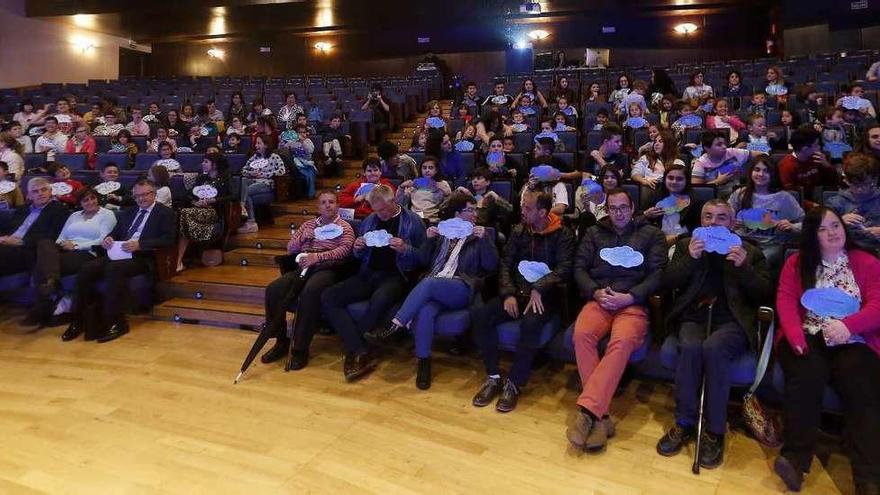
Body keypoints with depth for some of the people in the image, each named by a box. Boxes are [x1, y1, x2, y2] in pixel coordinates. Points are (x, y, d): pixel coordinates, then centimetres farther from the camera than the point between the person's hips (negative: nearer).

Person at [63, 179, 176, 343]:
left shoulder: (166, 213, 5)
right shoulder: (128, 212, 27)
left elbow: (168, 240, -9)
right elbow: (115, 233, 25)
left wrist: (140, 244, -20)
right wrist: (108, 239, 0)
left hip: (143, 257, -6)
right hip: (119, 254, 7)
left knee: (114, 269, -35)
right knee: (86, 269, -18)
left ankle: (116, 323, -27)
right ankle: (80, 320, -9)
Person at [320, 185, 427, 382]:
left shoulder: (412, 222, 3)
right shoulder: (369, 221, 17)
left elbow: (422, 258, -1)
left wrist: (405, 249, -19)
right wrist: (358, 248, 2)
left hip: (395, 275, -5)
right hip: (367, 274, 5)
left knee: (379, 300, -40)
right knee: (328, 298, -18)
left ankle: (353, 352, -16)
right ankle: (361, 353, -24)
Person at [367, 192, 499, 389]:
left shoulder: (479, 235, 15)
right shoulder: (442, 231, 22)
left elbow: (491, 265, 3)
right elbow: (425, 261, 19)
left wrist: (484, 239, -9)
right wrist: (429, 239, 3)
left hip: (461, 289, -2)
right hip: (432, 288, 2)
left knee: (429, 283, -35)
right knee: (425, 311, -34)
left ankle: (395, 328, -34)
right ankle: (423, 361, -24)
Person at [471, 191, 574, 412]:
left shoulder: (562, 234, -1)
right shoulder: (518, 231, 12)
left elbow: (565, 269, -12)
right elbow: (505, 265, 7)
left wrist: (539, 289, -25)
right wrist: (509, 294, -9)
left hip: (544, 295, -4)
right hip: (516, 292, 4)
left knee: (531, 323, -37)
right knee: (480, 315, -21)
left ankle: (514, 383, -22)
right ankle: (493, 377, -12)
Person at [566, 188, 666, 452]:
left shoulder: (652, 234, 14)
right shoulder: (594, 233, 21)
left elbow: (658, 274, 3)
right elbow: (579, 268, 13)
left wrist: (629, 297, -11)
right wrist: (596, 292, -7)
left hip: (634, 303, -2)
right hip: (598, 299, 2)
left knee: (622, 341, -36)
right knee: (582, 334, -32)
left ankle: (587, 410, -37)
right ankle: (600, 416, -30)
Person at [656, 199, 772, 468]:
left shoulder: (750, 252, 17)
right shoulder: (686, 245, 20)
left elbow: (765, 294, 6)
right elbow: (667, 283, 8)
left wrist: (744, 267, -9)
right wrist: (690, 258, -7)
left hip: (732, 320, -1)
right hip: (694, 316, 1)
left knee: (713, 347, -34)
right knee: (690, 347, -33)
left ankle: (715, 431, -22)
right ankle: (685, 423, -18)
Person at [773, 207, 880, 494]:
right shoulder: (796, 262, 16)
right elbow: (786, 299, 2)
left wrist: (848, 325, -20)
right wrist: (794, 334, -17)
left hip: (853, 341, 0)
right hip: (808, 337, 0)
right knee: (808, 374, -32)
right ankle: (795, 459, -30)